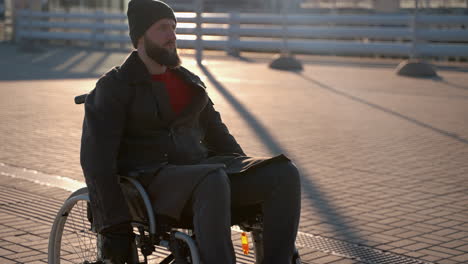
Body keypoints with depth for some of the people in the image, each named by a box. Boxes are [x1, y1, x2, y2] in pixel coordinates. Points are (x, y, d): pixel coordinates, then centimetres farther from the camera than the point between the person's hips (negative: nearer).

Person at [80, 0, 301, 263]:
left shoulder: (189, 81, 18)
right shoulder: (114, 87, -2)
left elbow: (216, 134, 24)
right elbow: (97, 158, -9)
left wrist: (252, 177, 13)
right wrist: (115, 226, -17)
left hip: (198, 170, 6)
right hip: (151, 181, -6)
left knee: (284, 174, -19)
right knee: (214, 180, -41)